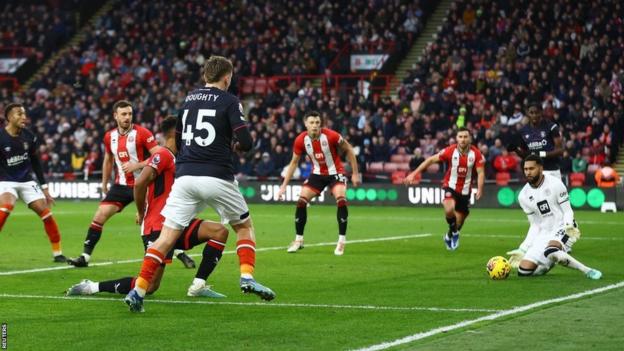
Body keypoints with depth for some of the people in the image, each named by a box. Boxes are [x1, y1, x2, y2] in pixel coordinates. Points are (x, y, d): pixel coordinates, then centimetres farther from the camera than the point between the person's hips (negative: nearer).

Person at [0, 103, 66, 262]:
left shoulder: (29, 137, -1)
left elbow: (36, 163, 10)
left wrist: (44, 188, 12)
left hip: (27, 180, 4)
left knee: (45, 212, -6)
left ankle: (57, 253, 6)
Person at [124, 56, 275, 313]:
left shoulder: (189, 99, 16)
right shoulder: (229, 101, 0)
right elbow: (245, 142, -9)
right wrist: (234, 145, 12)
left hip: (185, 176, 3)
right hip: (217, 178, -3)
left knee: (167, 236, 1)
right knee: (245, 226, 18)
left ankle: (138, 290, -10)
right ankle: (247, 277, 2)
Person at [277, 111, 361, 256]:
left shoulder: (331, 136, -23)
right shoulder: (301, 140, -13)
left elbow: (349, 150, -9)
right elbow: (294, 162, 0)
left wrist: (355, 173, -10)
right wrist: (284, 185, -2)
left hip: (335, 172, -3)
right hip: (317, 174, 3)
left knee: (341, 201, -24)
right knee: (301, 201, -6)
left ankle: (341, 241, -13)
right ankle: (298, 240, 9)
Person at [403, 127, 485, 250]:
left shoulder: (476, 153, -10)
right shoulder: (450, 151, -12)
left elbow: (480, 172, -10)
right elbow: (431, 160, -8)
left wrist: (479, 189, -28)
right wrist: (414, 173, -12)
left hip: (465, 190, 2)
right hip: (450, 186, -2)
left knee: (459, 221, 10)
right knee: (449, 209, -31)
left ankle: (450, 236, 43)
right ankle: (454, 231, -2)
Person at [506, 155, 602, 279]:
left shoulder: (555, 184, -10)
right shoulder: (523, 196, 5)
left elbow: (567, 211, -7)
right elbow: (535, 225, 11)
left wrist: (569, 225, -29)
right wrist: (522, 249, 3)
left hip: (562, 229, -6)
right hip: (543, 235, 6)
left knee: (550, 251, -39)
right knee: (524, 271, -9)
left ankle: (588, 271, -29)